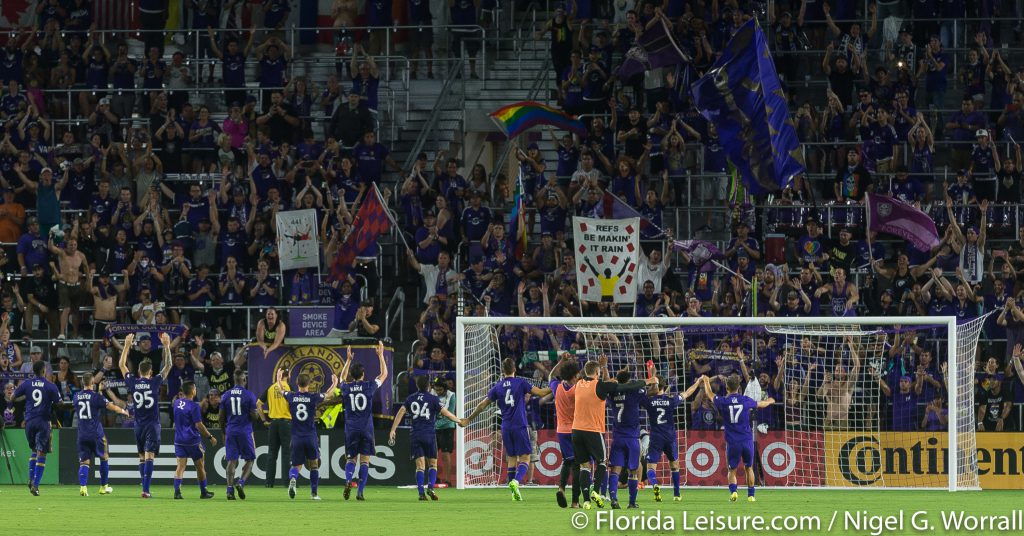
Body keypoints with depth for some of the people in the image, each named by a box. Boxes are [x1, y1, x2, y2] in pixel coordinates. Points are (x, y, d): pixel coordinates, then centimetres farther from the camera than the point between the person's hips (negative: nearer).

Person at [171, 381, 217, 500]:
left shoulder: (177, 403, 5)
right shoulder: (193, 406, -14)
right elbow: (199, 425, -15)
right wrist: (210, 437, -6)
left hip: (179, 440, 5)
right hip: (193, 440, -5)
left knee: (180, 466, -2)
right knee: (200, 466, 11)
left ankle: (177, 490, -21)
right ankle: (203, 492, 21)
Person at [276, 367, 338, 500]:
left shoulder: (291, 397, -3)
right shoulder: (313, 397, -6)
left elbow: (280, 389, 18)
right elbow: (328, 395, 12)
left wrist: (279, 378, 39)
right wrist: (334, 383, 32)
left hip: (296, 438, 1)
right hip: (311, 438, -1)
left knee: (296, 466, 8)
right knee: (314, 465, 13)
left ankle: (292, 479, -25)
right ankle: (314, 493, 11)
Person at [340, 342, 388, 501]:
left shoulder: (346, 388, 1)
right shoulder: (369, 387, -5)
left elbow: (343, 377, 26)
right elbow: (384, 374, 10)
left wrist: (348, 360, 30)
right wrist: (380, 355, 17)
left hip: (351, 429, 2)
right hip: (366, 428, -2)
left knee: (351, 459, 10)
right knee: (364, 460, 1)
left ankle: (348, 481, -17)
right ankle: (360, 492, -6)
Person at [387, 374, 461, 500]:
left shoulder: (411, 399, 8)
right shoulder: (433, 399, -2)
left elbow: (400, 413, 3)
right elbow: (445, 412, -6)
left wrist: (393, 430, 4)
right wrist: (458, 420, 9)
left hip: (415, 435, 2)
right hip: (429, 435, -2)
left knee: (420, 465, 2)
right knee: (433, 463, 8)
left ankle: (421, 492, -10)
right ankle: (430, 487, -11)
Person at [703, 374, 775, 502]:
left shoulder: (722, 401, -5)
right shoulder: (746, 400, -2)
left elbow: (709, 394, 16)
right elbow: (761, 404, 18)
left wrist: (706, 382, 38)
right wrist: (770, 401, 43)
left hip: (732, 442, -1)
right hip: (747, 440, 1)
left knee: (732, 469, 9)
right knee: (749, 468, 16)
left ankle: (733, 491, -14)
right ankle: (750, 495, 14)